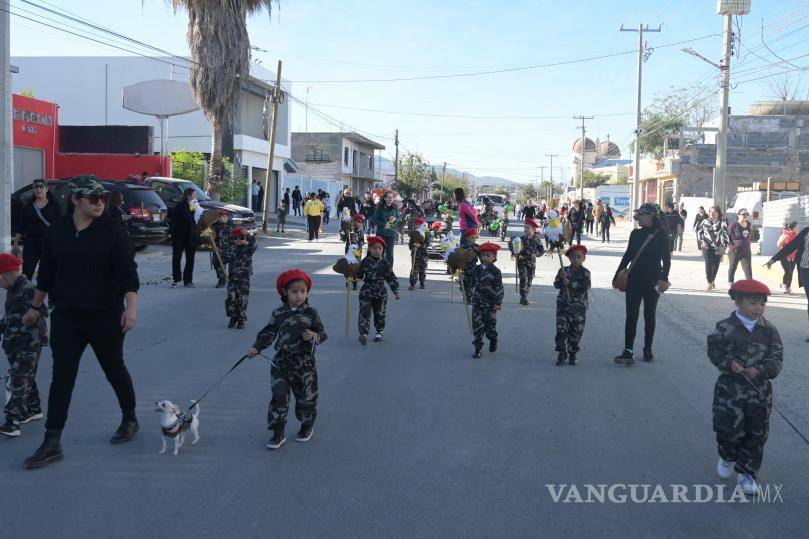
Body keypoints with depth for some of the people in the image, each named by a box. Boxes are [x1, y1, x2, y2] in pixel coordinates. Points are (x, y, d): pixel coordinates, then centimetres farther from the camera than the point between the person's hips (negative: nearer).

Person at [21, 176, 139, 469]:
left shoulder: (113, 232, -9)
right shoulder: (57, 231, 2)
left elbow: (128, 273, -15)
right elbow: (46, 272, 13)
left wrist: (131, 307, -28)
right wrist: (35, 307, 19)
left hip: (106, 318, -3)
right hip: (66, 318, 3)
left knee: (115, 370, 13)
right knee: (61, 378, 1)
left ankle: (130, 419, 34)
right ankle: (52, 444, 5)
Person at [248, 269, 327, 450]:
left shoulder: (311, 313, -3)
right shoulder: (278, 313, 0)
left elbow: (322, 333, -1)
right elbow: (268, 333, 7)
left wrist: (314, 336, -22)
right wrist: (256, 348, -3)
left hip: (305, 363, -1)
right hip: (281, 362, 1)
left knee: (306, 397, 11)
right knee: (279, 397, -2)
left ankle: (307, 426, 34)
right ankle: (278, 433, 7)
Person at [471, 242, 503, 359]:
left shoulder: (495, 271, -10)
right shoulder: (477, 269, 4)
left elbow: (499, 288, -11)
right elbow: (472, 282, 21)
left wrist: (498, 302, -13)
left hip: (490, 304, -4)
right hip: (477, 302, 4)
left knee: (490, 325, 7)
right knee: (477, 325, 1)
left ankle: (493, 340, 37)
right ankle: (478, 348, 8)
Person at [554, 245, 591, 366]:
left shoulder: (585, 272, -1)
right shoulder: (564, 270, 4)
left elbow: (585, 287, -15)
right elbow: (556, 284, -5)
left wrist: (570, 283, -21)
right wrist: (562, 278, -24)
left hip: (579, 307, 0)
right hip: (563, 305, 1)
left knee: (576, 331, 5)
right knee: (561, 329, -5)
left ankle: (572, 354, 20)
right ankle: (562, 353, 7)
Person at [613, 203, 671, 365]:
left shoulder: (661, 235, -5)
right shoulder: (635, 234, 6)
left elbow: (666, 259, -6)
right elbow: (628, 255, 14)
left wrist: (664, 278, -17)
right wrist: (617, 275, 16)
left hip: (652, 281, -3)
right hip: (634, 279, 3)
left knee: (649, 315, 10)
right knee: (631, 315, -4)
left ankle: (648, 349, 23)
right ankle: (628, 352, -7)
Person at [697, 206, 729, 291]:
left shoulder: (722, 222, 2)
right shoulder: (705, 221, 11)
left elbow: (725, 235, -3)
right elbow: (699, 232, 19)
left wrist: (722, 247, -10)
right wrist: (702, 241, 3)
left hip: (717, 247, -1)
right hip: (707, 246, 1)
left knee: (715, 264, 6)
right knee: (708, 263, -11)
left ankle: (713, 280, 29)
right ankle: (709, 283, -9)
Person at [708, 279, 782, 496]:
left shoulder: (769, 330, -1)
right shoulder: (726, 328, -9)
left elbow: (777, 358, -3)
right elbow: (714, 350, -4)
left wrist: (760, 370, -20)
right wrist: (729, 363, -22)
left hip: (760, 391, 3)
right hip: (730, 388, -2)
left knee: (756, 434, 8)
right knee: (729, 429, 1)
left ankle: (747, 473, 24)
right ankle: (728, 457, 34)